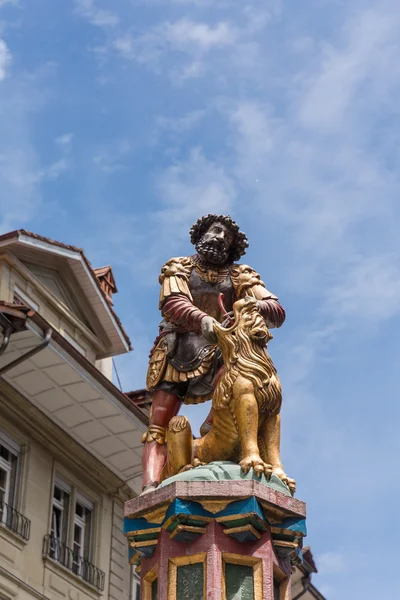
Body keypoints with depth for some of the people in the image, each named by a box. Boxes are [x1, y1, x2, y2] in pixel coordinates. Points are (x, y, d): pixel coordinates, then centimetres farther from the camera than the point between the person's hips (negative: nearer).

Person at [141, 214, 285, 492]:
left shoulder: (238, 276, 17)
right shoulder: (179, 268, 14)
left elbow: (277, 312, 2)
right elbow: (173, 303, -10)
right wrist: (203, 320, -33)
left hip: (215, 357, 0)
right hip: (176, 355, 0)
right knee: (159, 426, -16)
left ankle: (213, 427, -22)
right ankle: (151, 486, -28)